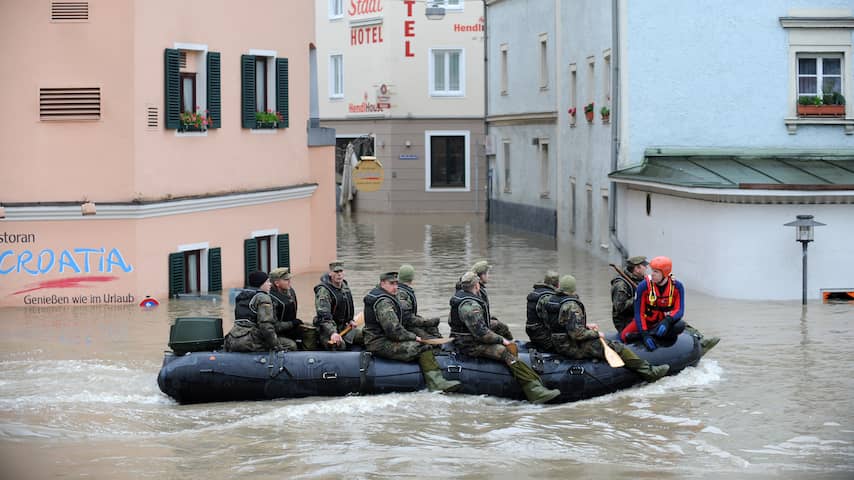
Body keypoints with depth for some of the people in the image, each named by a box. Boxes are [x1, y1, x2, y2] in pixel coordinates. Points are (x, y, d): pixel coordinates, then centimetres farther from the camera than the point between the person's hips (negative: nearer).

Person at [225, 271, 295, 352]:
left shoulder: (240, 296, 19)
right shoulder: (263, 298, -7)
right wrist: (276, 345, -12)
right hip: (251, 342, -9)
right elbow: (266, 325, -17)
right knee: (291, 345, -6)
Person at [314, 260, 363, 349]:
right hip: (328, 329, -9)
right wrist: (332, 332, -43)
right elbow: (324, 316, -31)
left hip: (344, 326, 9)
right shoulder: (323, 291, -20)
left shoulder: (345, 286, 9)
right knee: (339, 344, -34)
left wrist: (350, 320, 16)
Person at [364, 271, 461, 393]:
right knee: (422, 348, -17)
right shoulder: (383, 303, -19)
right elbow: (394, 330, -24)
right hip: (380, 345, -11)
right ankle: (436, 382, -22)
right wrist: (413, 337, -12)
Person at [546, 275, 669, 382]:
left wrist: (586, 326, 15)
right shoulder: (571, 306, -22)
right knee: (617, 347, -5)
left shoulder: (552, 300, 7)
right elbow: (577, 333, -26)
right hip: (574, 348, -10)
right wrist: (596, 333, -9)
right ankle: (649, 372, -1)